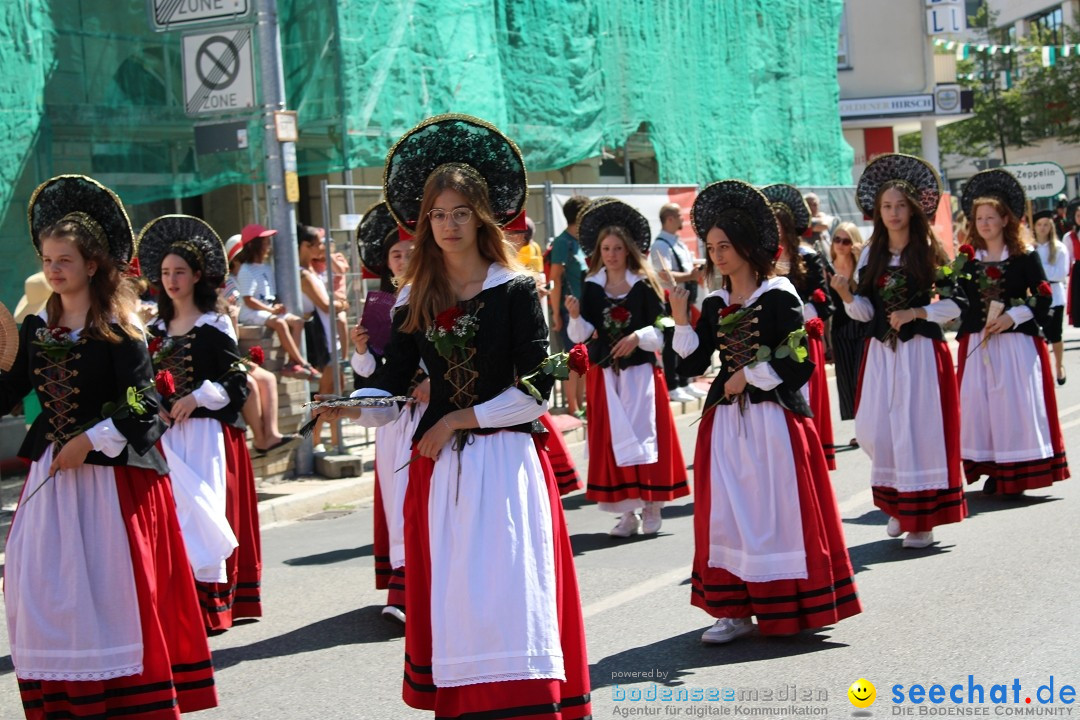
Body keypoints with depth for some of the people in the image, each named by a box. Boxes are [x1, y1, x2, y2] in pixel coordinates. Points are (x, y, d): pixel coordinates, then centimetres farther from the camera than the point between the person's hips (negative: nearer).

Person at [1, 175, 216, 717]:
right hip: (51, 474, 6)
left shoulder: (118, 330, -8)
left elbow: (142, 407, -13)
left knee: (107, 589, -3)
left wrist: (90, 441, -17)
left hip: (111, 477, -6)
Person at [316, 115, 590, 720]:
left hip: (506, 462, -4)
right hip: (439, 466, 4)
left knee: (508, 592, -8)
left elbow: (536, 389, -8)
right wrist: (353, 408, -16)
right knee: (449, 597, 5)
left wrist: (458, 419, -7)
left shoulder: (516, 290, -3)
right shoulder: (416, 300, 9)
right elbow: (392, 389, 5)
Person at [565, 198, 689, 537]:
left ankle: (651, 506, 7)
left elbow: (663, 329, -3)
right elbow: (581, 335, -1)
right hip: (604, 373, 3)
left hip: (640, 372, -2)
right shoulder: (592, 287, 4)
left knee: (644, 434, -3)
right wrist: (575, 316, -20)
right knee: (613, 438, 2)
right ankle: (628, 511, 8)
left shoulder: (644, 285, -2)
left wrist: (639, 337, -18)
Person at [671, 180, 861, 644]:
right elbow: (693, 365, 4)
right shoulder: (715, 305, 10)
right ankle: (735, 608, 8)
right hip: (726, 422, 6)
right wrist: (680, 320, -7)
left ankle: (787, 607, 7)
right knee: (727, 513, 3)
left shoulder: (779, 297, -7)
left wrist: (749, 376, -9)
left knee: (776, 510, -2)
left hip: (774, 419, -6)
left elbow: (800, 364, -12)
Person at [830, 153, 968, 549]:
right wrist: (845, 294, -12)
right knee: (873, 430, 1)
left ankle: (922, 518, 4)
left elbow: (956, 303, -3)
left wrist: (916, 313, -14)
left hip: (922, 349, -4)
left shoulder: (930, 252, -2)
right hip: (882, 350, 4)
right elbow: (865, 311, 6)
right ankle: (897, 504, 23)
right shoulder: (871, 255, 9)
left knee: (919, 427, -4)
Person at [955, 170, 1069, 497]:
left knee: (1017, 403, -5)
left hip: (1017, 342, -3)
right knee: (980, 404, 0)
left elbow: (1043, 298, -3)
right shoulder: (968, 260, 8)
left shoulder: (1025, 257, 0)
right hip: (977, 344, 3)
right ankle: (994, 470, 9)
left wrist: (1013, 316, -13)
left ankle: (1017, 473, 1)